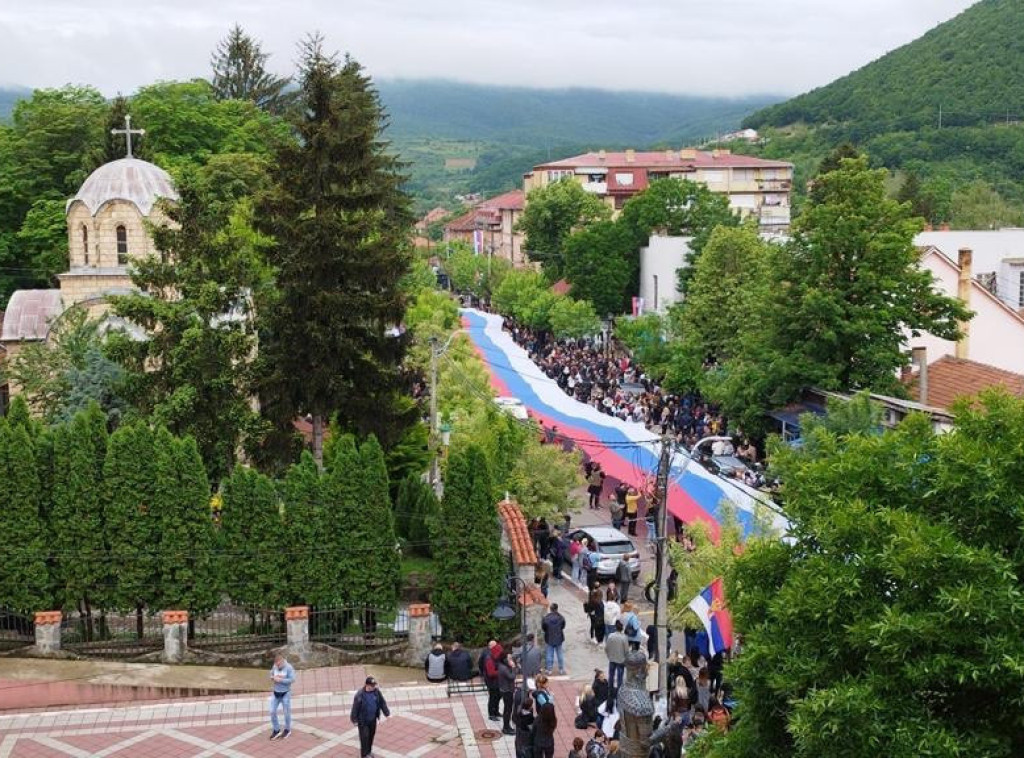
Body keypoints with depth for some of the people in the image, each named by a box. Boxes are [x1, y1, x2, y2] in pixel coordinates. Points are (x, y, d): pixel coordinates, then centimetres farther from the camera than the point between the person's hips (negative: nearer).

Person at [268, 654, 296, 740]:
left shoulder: (289, 667, -16)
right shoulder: (275, 666, -2)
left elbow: (292, 679, -20)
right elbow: (271, 674, 13)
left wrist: (280, 680, -24)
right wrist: (273, 677, -10)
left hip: (285, 693, -4)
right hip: (275, 693, 4)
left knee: (287, 712, 8)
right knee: (272, 711, 0)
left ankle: (287, 730, 27)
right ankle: (276, 730, 14)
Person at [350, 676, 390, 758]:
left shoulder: (377, 692, -9)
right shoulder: (360, 695, -24)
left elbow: (382, 703, 2)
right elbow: (355, 707, -16)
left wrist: (387, 714, 2)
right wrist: (354, 720, -12)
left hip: (373, 719, 5)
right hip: (363, 720, -5)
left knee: (371, 735, 18)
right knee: (364, 737, -3)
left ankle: (369, 751, 38)